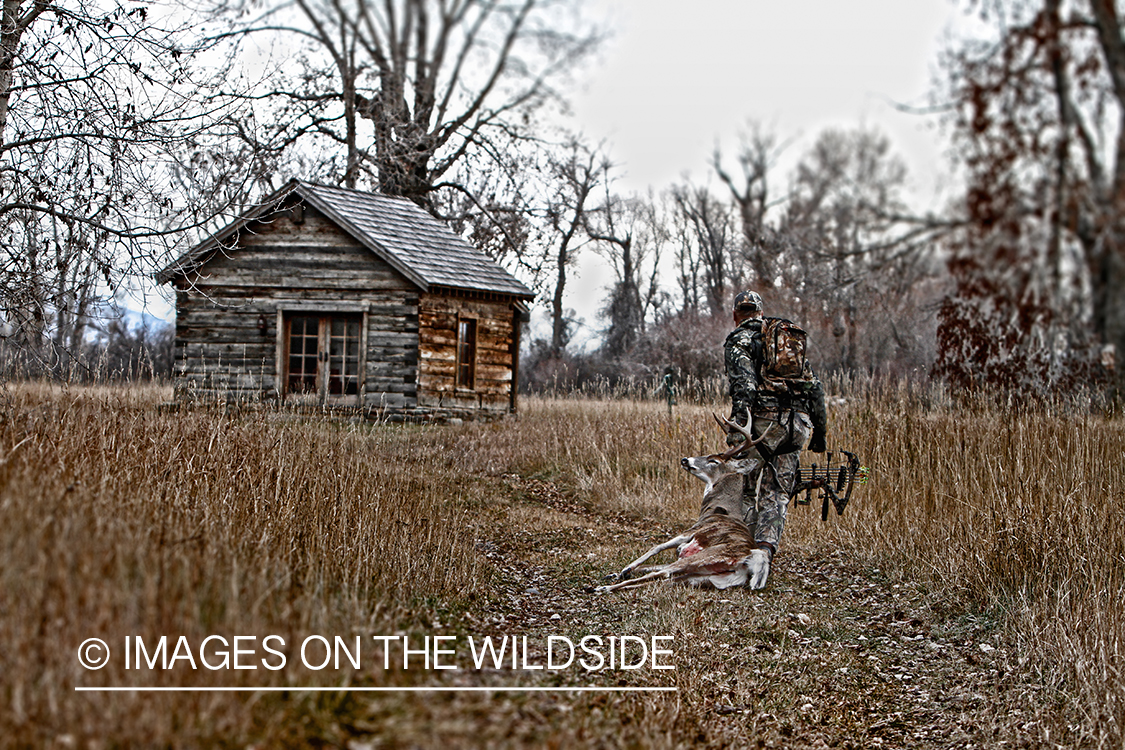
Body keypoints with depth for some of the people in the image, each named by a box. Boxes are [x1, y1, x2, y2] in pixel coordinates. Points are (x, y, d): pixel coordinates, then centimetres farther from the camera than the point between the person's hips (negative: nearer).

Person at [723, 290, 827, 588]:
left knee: (746, 491, 10)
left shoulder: (738, 340, 5)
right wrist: (819, 432, 22)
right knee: (776, 496, 4)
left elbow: (744, 384, -13)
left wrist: (738, 424, -21)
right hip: (798, 424, 4)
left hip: (763, 421, -4)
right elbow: (815, 387, 19)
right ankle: (765, 551, -16)